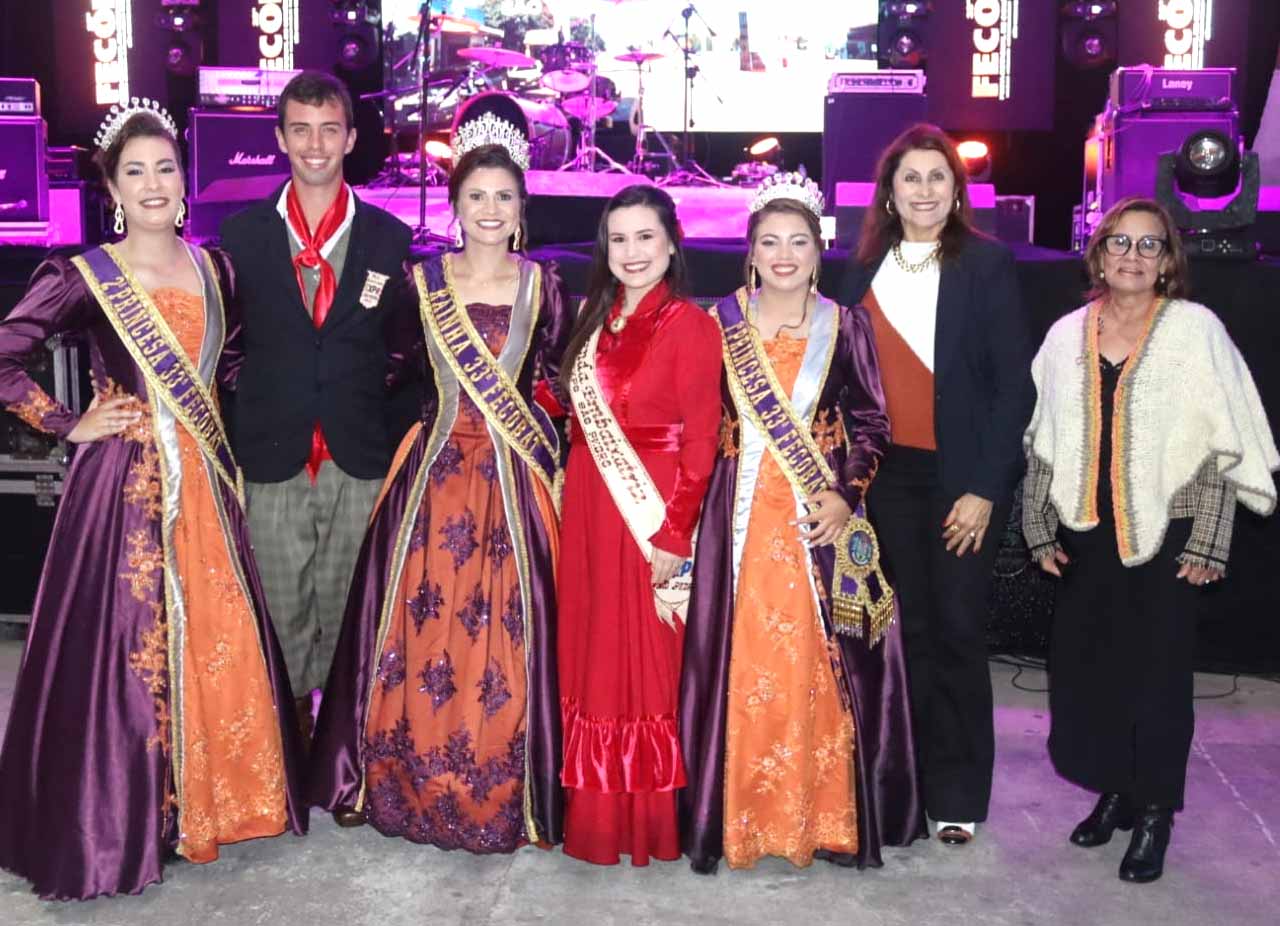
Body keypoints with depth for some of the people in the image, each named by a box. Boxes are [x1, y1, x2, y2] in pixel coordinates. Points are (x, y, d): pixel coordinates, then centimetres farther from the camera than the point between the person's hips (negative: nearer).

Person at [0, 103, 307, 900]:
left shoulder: (214, 266, 7)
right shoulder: (84, 277, -7)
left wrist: (209, 422, 10)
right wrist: (69, 425, -8)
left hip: (205, 478, 5)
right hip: (126, 482, -4)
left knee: (220, 644, 8)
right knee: (127, 644, 1)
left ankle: (212, 798, 26)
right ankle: (122, 821, 17)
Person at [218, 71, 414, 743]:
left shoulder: (392, 239, 4)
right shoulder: (240, 234, 4)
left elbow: (408, 344, 9)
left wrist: (391, 421, 0)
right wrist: (244, 399, -1)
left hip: (362, 460, 0)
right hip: (273, 459, 0)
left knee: (351, 612, 7)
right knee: (281, 611, 7)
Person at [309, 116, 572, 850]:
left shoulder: (545, 286, 3)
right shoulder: (421, 281, 4)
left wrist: (548, 463, -2)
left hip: (515, 480, -1)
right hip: (434, 475, 1)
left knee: (506, 636, 1)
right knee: (421, 628, 5)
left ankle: (503, 796, 16)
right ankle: (409, 783, 21)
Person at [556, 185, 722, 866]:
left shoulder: (690, 326, -8)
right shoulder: (597, 319, 12)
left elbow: (700, 441, -11)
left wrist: (674, 535, -14)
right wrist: (576, 494, 3)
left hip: (652, 511, -6)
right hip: (587, 507, 6)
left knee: (648, 658, 3)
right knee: (591, 652, 11)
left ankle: (651, 819, 18)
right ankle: (596, 814, 25)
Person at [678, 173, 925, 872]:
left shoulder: (846, 325, 6)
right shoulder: (721, 321, 5)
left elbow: (871, 422, 4)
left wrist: (846, 497, -10)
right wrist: (692, 505, -3)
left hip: (824, 515, 0)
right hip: (742, 515, 0)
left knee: (819, 664, 2)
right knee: (740, 664, 1)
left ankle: (824, 816, 16)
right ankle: (736, 815, 14)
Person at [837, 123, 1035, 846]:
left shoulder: (988, 265, -3)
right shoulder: (867, 269, 9)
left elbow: (1015, 385, -7)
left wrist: (985, 490, -12)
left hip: (965, 478, -3)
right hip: (889, 474, 3)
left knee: (958, 630, 2)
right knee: (907, 629, 8)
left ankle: (959, 792, 16)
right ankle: (906, 780, 21)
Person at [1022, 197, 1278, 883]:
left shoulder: (1195, 330, -5)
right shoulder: (1068, 335, 6)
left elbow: (1221, 446, -6)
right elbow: (1044, 441, 11)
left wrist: (1206, 544, -9)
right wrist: (1041, 530, 8)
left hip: (1165, 536, -3)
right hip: (1086, 536, 4)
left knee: (1158, 672, 2)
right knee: (1080, 664, 5)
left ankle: (1155, 814, 19)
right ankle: (1114, 792, 26)